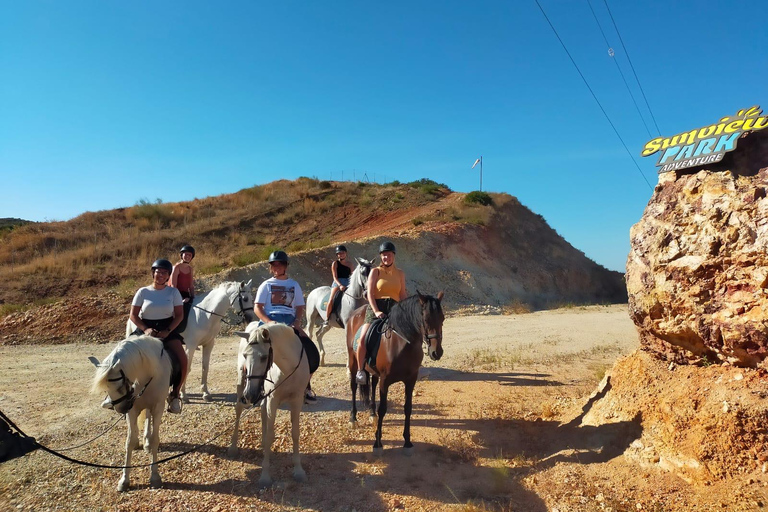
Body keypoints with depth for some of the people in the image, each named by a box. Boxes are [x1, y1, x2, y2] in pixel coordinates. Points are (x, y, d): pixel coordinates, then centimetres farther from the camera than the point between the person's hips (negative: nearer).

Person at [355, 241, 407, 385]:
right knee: (363, 338, -22)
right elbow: (370, 293, -6)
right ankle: (360, 370, -7)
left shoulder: (400, 274, 13)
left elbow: (402, 295, 13)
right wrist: (376, 311, -18)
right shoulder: (375, 272, 3)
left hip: (394, 309, 4)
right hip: (376, 308, -3)